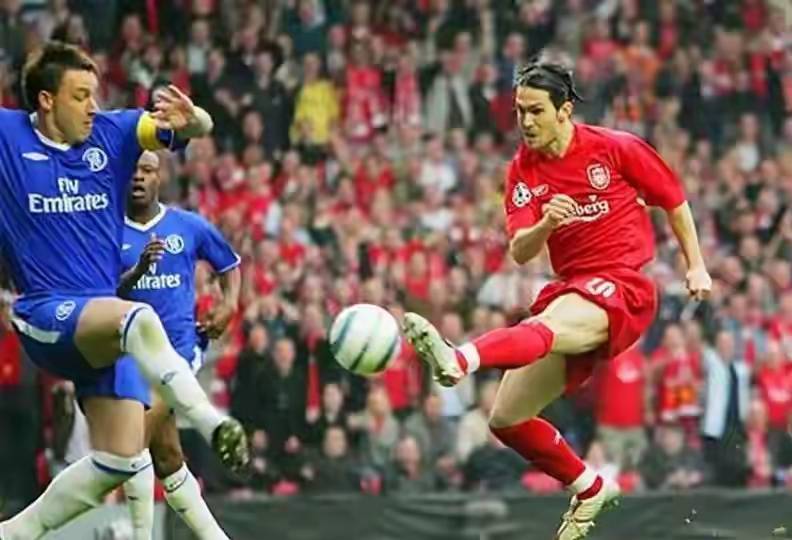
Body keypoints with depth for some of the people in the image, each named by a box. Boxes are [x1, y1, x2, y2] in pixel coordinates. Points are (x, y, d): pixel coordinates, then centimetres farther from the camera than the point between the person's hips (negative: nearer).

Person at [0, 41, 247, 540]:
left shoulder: (112, 133, 4)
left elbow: (200, 128, -3)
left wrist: (192, 119, -27)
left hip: (101, 325, 6)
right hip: (47, 315, -6)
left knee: (121, 460, 4)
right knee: (140, 319, -36)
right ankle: (211, 422, -49)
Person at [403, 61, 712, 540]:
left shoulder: (617, 148, -4)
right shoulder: (523, 171, 6)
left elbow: (674, 200, 9)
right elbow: (519, 252, -3)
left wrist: (696, 266, 8)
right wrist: (545, 224, -24)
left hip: (623, 288, -7)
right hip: (571, 290, 7)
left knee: (547, 327, -39)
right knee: (507, 418, 6)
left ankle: (458, 360, -67)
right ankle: (590, 488, 25)